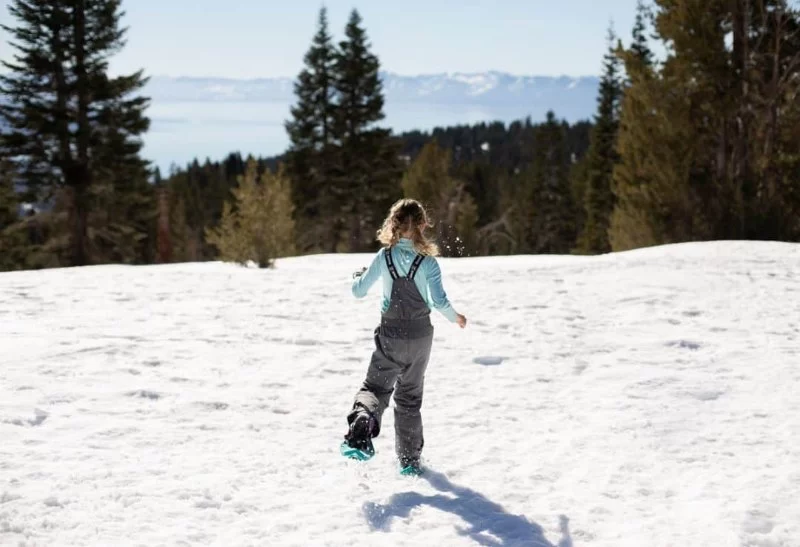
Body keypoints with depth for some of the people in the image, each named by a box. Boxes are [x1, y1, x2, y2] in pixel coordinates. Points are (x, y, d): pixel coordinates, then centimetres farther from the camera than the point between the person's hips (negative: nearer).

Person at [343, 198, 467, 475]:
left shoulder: (384, 256, -7)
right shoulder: (427, 260, -12)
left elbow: (359, 291, -3)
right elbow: (438, 301, -17)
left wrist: (359, 275, 20)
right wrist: (455, 317, 2)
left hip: (390, 333, 0)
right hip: (419, 334, 0)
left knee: (375, 386, 6)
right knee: (409, 395, 15)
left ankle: (361, 427, -27)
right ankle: (409, 459, 20)